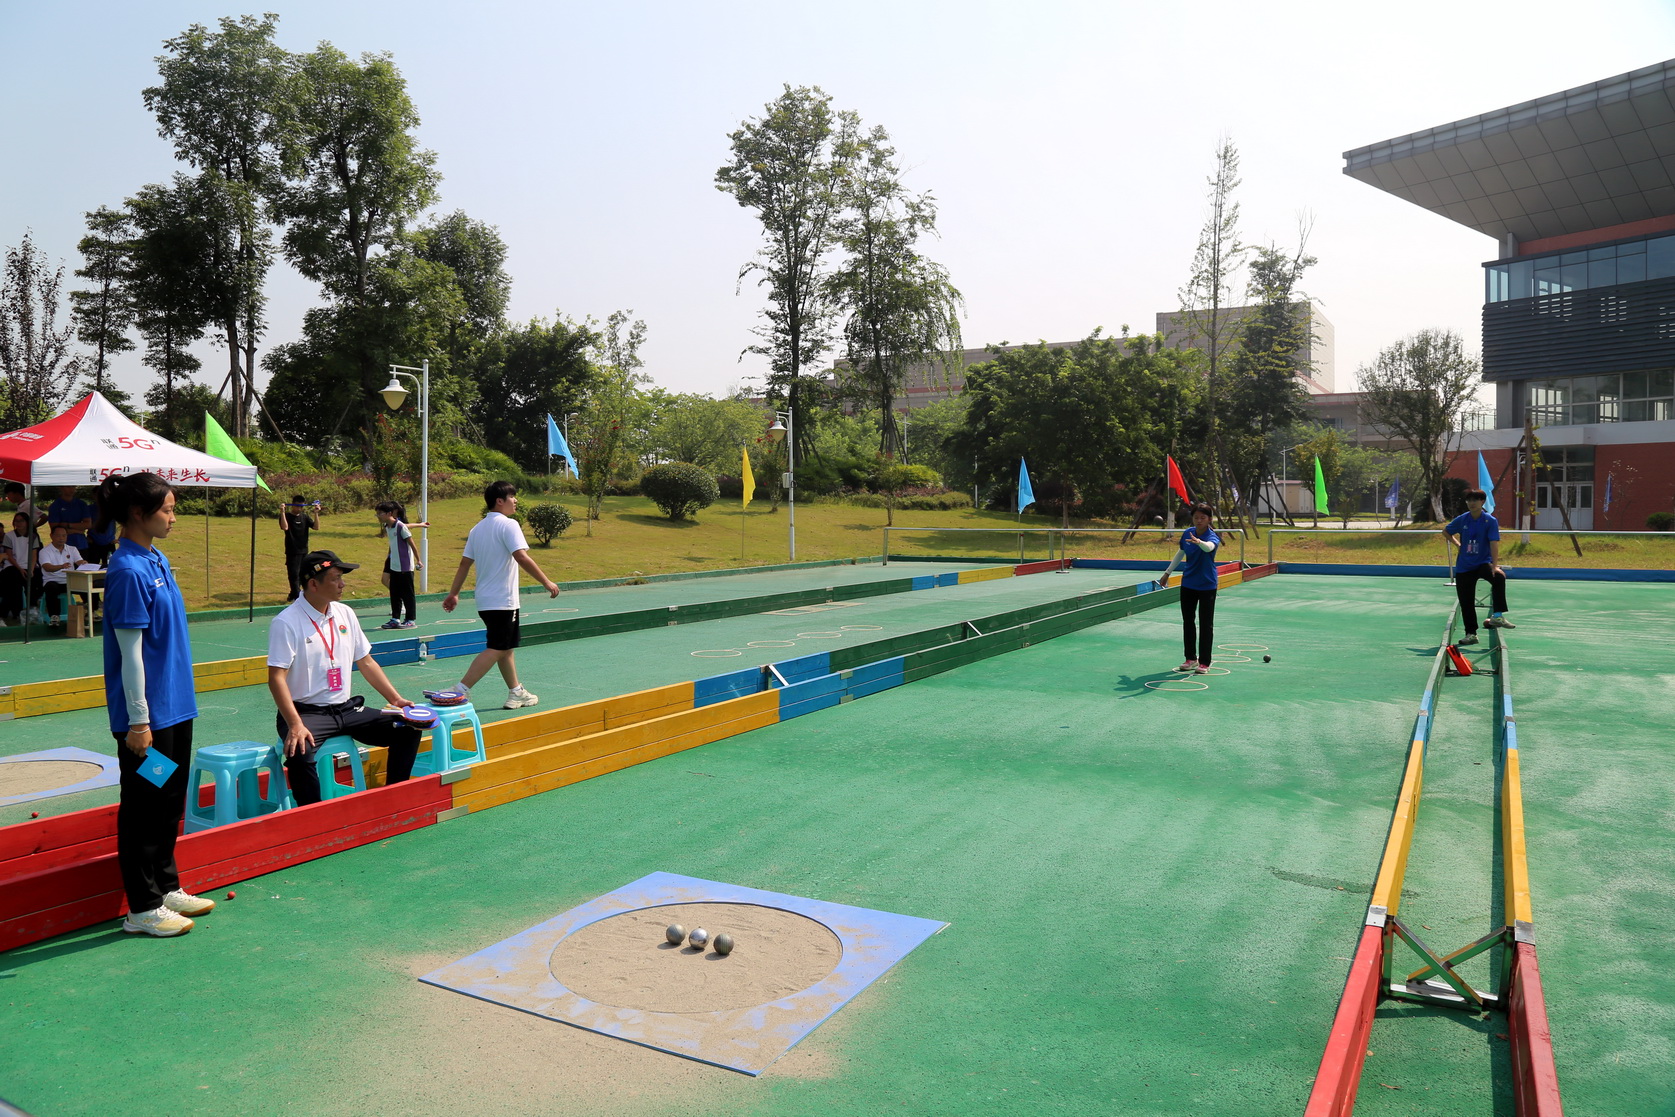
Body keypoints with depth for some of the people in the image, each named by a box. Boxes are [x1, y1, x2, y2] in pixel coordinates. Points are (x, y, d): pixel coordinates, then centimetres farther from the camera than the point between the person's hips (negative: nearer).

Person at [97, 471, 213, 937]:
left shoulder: (157, 561, 9)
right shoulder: (128, 571, -18)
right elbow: (130, 653, -19)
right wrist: (138, 721, -17)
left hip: (175, 706, 9)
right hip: (149, 714, -9)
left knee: (170, 801, 18)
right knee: (144, 807, 4)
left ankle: (166, 887, 32)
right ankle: (142, 908, 16)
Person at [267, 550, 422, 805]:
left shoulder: (345, 614, 9)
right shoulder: (286, 623, -11)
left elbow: (366, 662, 16)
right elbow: (276, 678, -16)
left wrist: (396, 699, 7)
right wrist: (295, 725, -27)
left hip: (347, 709, 6)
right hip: (307, 712, -6)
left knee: (408, 730, -7)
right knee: (300, 752, -36)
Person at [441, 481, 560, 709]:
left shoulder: (477, 528, 12)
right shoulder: (508, 525, -12)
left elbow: (465, 563, 12)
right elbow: (521, 557, -22)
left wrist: (453, 593, 17)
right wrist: (547, 582, -19)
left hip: (485, 601, 9)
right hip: (502, 600, -9)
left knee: (506, 647, 16)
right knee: (496, 649, -6)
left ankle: (516, 693, 23)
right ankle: (461, 690, -12)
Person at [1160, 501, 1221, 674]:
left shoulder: (1212, 536, -18)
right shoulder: (1187, 534, -3)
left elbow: (1209, 547, -43)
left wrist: (1199, 542, -65)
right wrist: (1167, 573, 20)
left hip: (1207, 586, -5)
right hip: (1188, 585, 5)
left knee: (1206, 624, 0)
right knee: (1187, 622, 10)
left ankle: (1204, 663, 7)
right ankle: (1191, 658, 22)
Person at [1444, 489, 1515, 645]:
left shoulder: (1491, 521, -8)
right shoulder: (1461, 520, 1)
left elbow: (1494, 543, -18)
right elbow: (1445, 532, 20)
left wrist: (1494, 566, -27)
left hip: (1483, 563, -3)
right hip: (1464, 566, 3)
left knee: (1499, 577, -35)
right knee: (1466, 602, 2)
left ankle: (1497, 615, -30)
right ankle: (1471, 633, 15)